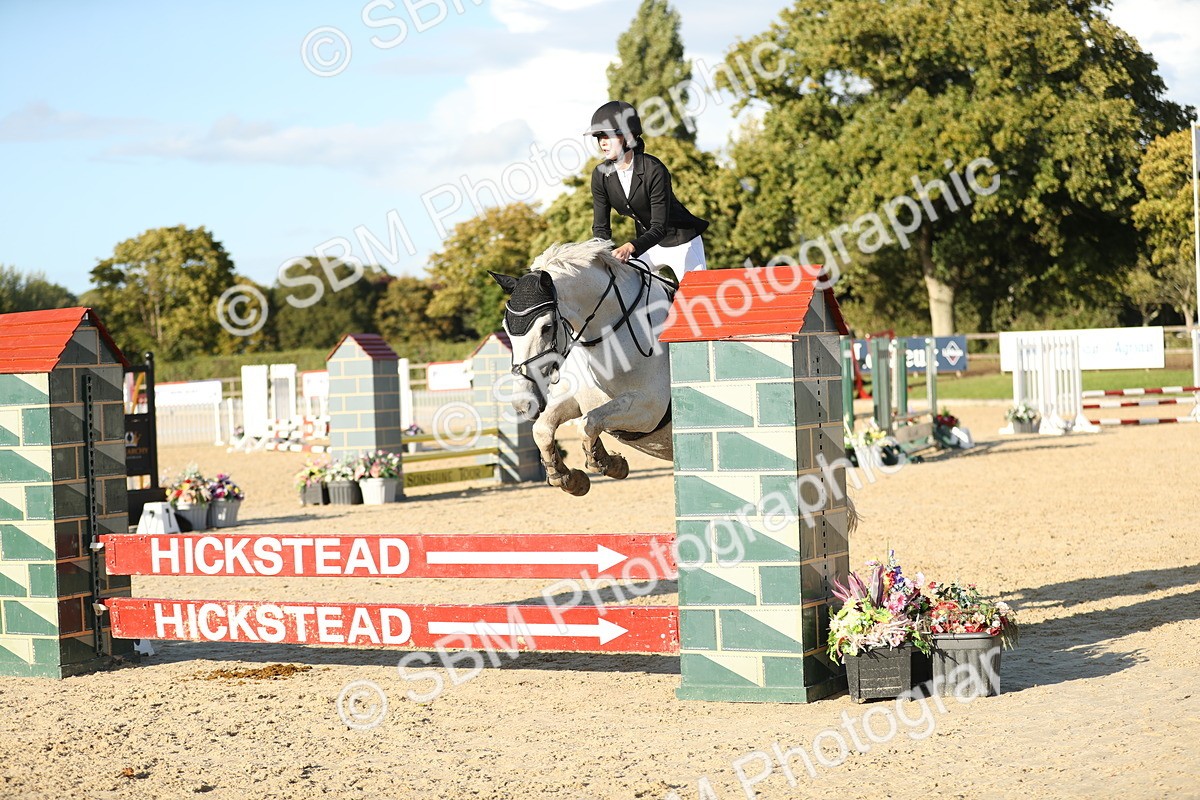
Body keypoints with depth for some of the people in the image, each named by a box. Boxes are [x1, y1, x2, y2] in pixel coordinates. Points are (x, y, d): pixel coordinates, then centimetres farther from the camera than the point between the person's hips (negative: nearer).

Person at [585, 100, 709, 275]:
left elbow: (660, 227, -30)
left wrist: (630, 248, -47)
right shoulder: (600, 175, -11)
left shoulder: (654, 170, -27)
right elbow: (601, 226, -6)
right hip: (646, 242, 5)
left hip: (680, 241, -5)